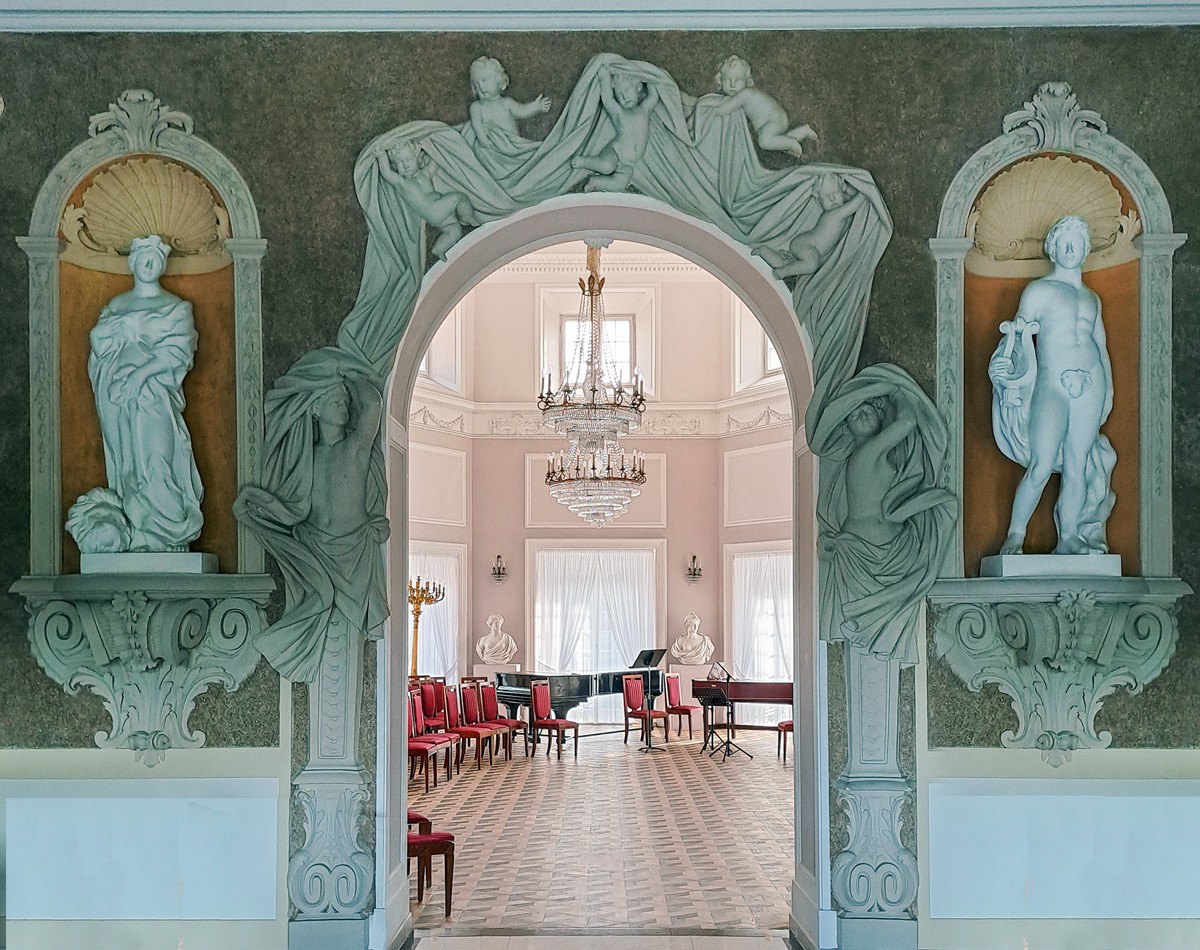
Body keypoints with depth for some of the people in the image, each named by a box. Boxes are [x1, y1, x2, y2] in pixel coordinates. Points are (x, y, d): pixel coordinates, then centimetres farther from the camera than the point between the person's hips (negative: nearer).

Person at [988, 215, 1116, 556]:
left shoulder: (1092, 298, 21)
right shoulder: (1038, 290, 7)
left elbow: (1102, 345, 23)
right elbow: (1018, 333, 0)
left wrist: (1109, 388, 13)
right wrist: (1008, 363, -18)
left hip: (1091, 384, 4)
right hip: (1051, 385, -4)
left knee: (1077, 464, 0)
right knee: (1041, 467, -14)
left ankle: (1068, 538, 4)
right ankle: (1015, 537, -7)